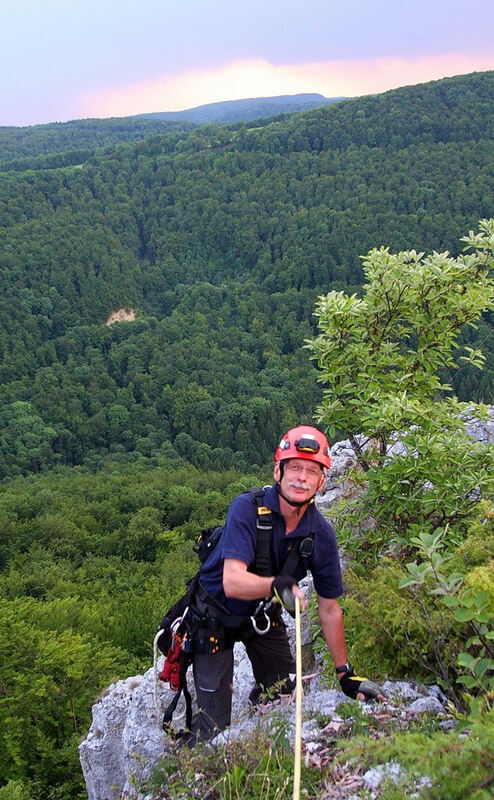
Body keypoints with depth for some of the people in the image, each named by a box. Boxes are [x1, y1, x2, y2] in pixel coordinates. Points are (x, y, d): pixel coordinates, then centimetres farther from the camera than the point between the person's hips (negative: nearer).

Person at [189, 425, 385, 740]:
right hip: (216, 615, -4)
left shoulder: (322, 534, -15)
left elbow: (329, 609, -5)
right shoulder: (248, 508, -28)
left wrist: (346, 674, -4)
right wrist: (276, 585, -57)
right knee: (214, 725, -5)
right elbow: (232, 582, -38)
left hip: (263, 616, 4)